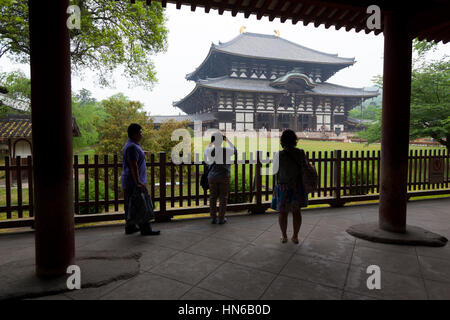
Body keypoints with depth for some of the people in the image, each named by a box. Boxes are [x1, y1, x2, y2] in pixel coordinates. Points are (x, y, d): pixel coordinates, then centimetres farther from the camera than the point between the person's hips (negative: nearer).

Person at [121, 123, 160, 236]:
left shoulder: (132, 145, 15)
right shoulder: (132, 147, -18)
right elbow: (133, 166, -24)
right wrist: (138, 182, -25)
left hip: (129, 181, 11)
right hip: (133, 182, -11)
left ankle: (130, 227, 22)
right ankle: (145, 229, 0)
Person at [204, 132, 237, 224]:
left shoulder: (210, 151, -7)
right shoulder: (227, 150, -10)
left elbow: (205, 150, 19)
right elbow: (235, 150, 13)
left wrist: (212, 142, 21)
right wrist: (227, 140, 12)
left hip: (212, 177, 2)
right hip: (224, 177, -1)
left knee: (213, 197, 11)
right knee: (223, 198, 8)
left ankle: (213, 218, 16)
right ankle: (221, 218, 12)